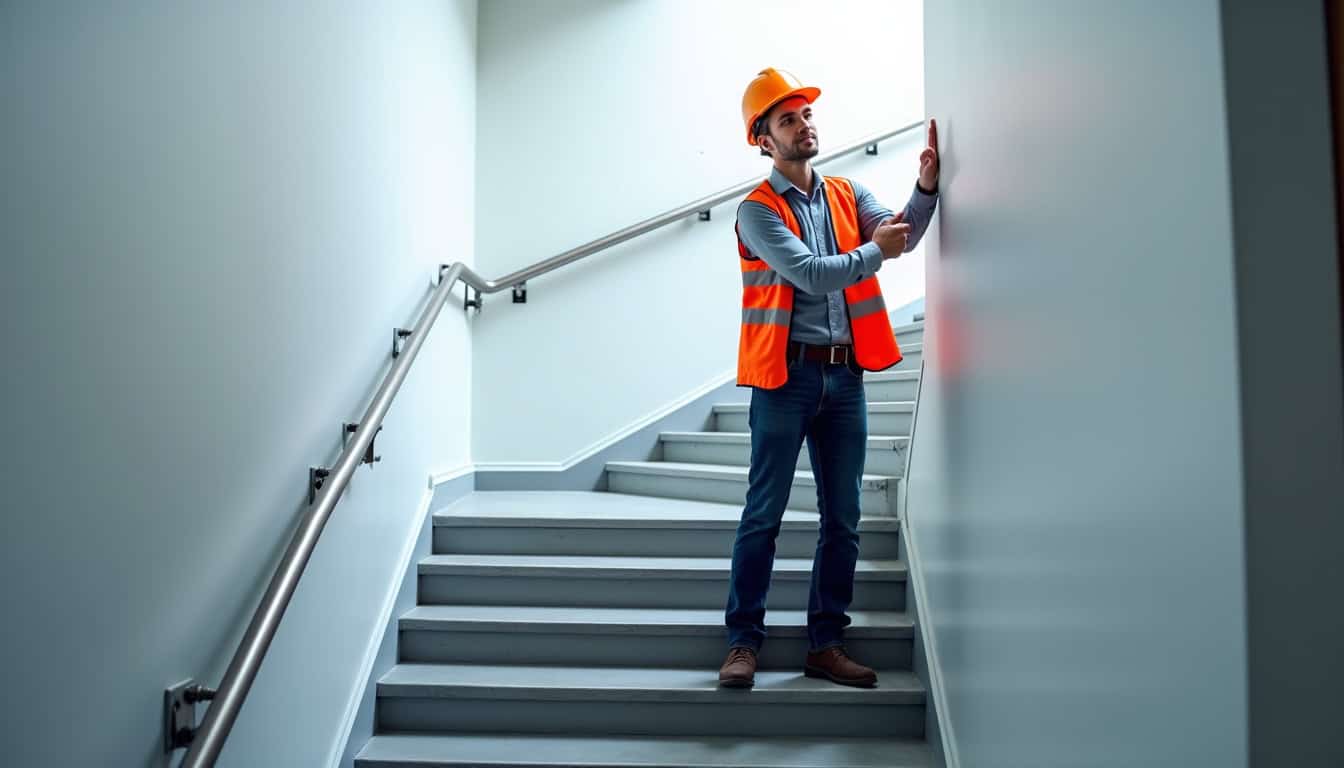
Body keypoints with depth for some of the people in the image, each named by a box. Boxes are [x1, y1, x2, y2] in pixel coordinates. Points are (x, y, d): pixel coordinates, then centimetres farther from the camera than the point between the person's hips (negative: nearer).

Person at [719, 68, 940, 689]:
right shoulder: (757, 211, -2)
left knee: (843, 520, 8)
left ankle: (826, 644, 18)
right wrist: (872, 252, -4)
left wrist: (927, 185, -18)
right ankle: (743, 641, 10)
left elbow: (901, 234, -3)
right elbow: (808, 273, -14)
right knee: (764, 514, 0)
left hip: (845, 376, 5)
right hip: (786, 374, -5)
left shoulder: (849, 194, 14)